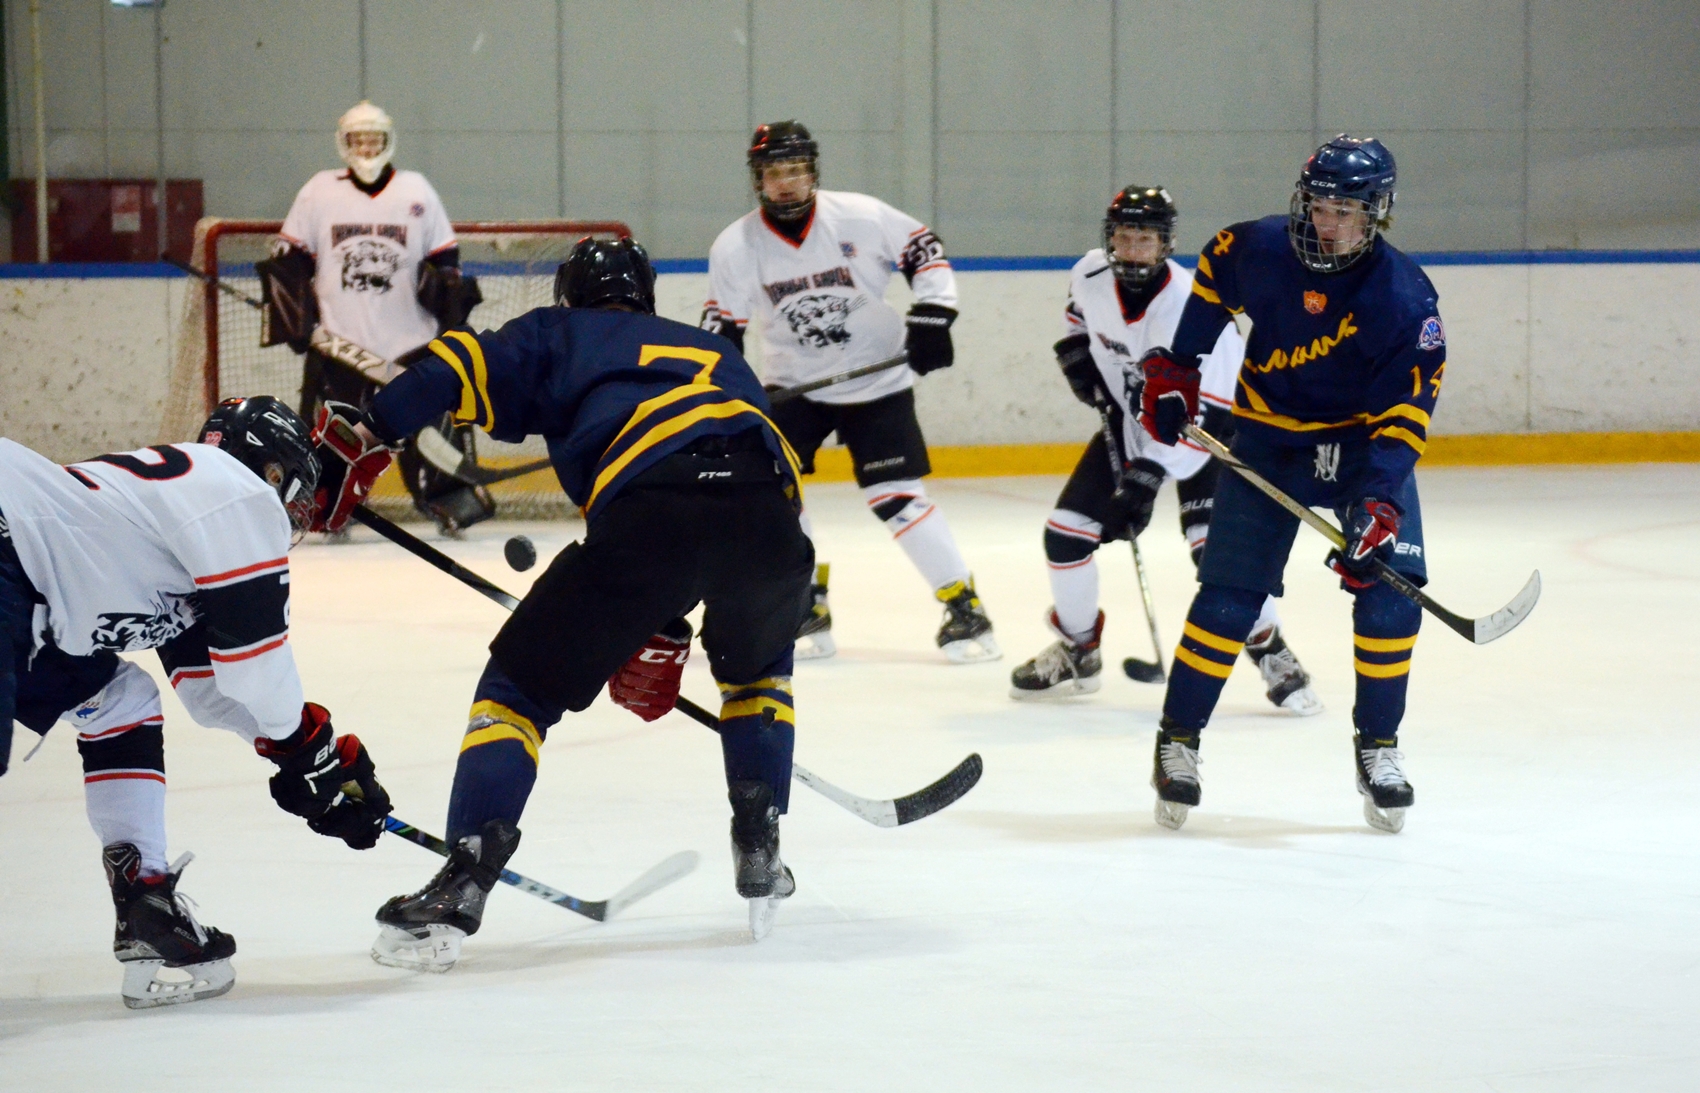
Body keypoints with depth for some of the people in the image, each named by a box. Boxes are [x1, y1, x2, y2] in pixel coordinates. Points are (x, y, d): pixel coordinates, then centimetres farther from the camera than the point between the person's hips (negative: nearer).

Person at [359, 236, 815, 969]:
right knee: (756, 666, 37)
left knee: (521, 684, 9)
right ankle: (759, 854, 29)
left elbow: (459, 368, 10)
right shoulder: (716, 353, 40)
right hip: (769, 508, 4)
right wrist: (665, 631, 35)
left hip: (645, 510, -4)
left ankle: (460, 891, -4)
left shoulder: (561, 335, 29)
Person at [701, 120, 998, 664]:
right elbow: (721, 329, -1)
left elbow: (924, 250, -3)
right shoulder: (735, 247, -8)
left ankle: (964, 605, -1)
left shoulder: (861, 217, -14)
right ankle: (807, 612, 4)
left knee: (897, 496, -12)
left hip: (877, 380, -3)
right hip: (794, 386, 3)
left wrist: (932, 315, -14)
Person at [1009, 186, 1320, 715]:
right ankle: (1077, 652, 20)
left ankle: (1272, 655, -6)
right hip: (1130, 421, 6)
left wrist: (1150, 473, -42)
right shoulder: (1092, 274, -13)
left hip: (1204, 430, -6)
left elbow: (1202, 412, -35)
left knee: (1215, 541, -23)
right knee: (1067, 531, -1)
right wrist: (1076, 350, -1)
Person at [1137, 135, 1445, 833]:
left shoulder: (1407, 301, -22)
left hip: (1364, 443, -1)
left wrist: (1379, 505, -34)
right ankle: (1178, 738, 7)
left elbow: (1405, 416, -23)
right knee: (1230, 593, -8)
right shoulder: (1256, 251, -16)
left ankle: (1377, 747, 2)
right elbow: (1211, 283, 9)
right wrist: (1174, 369, 9)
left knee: (1390, 587, -14)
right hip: (1267, 442, 1)